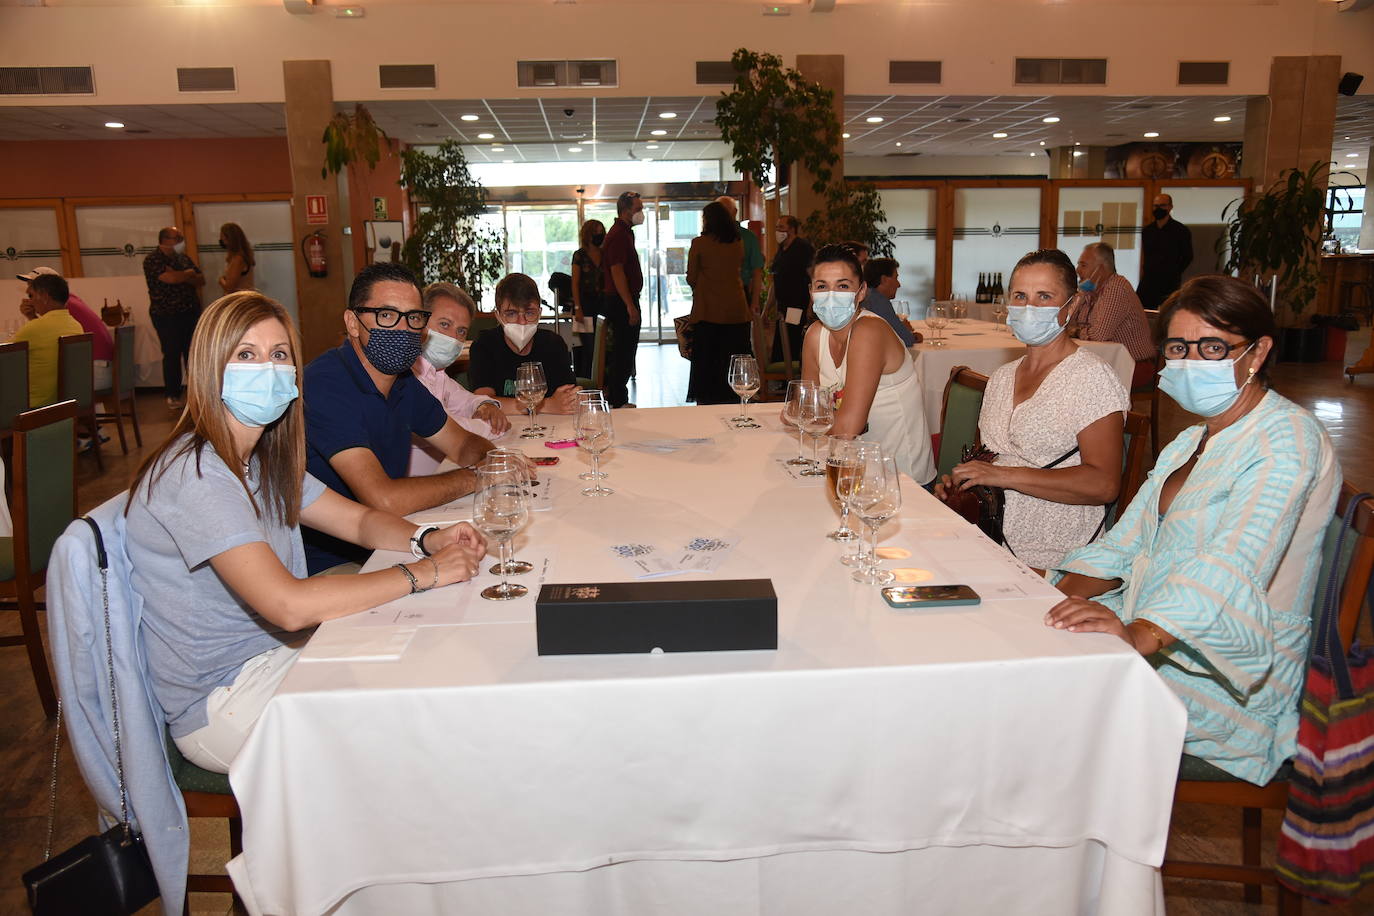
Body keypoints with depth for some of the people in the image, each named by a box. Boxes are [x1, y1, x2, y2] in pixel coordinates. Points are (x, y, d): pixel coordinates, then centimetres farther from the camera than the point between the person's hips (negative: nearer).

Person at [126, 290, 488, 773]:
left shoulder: (264, 458, 5)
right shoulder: (196, 475, -25)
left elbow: (359, 520, 10)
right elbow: (289, 604, -33)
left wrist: (426, 538, -12)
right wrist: (422, 573, -26)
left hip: (272, 655, 9)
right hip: (218, 706, -8)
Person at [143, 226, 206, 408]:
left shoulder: (182, 257, 13)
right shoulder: (153, 259, -9)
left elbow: (201, 280, 7)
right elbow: (170, 278, -25)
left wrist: (182, 276, -11)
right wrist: (189, 273, -6)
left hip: (191, 313, 6)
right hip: (167, 316, -6)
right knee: (172, 355, 0)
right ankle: (173, 396, 9)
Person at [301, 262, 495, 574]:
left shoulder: (403, 381, 7)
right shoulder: (326, 384, -22)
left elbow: (463, 445, 17)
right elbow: (383, 499, -29)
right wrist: (477, 477, -16)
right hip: (327, 568, -8)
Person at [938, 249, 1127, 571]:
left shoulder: (1091, 376, -7)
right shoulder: (1001, 377, 16)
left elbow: (1103, 484, -16)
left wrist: (1004, 475, -19)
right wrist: (958, 483, 5)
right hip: (991, 544, 7)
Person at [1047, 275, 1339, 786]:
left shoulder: (1286, 438, -12)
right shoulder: (1189, 443, 16)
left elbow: (1237, 560, -29)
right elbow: (1126, 542, 10)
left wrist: (1144, 633, -43)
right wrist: (1070, 591, -10)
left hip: (1227, 672, -8)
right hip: (1147, 624, 8)